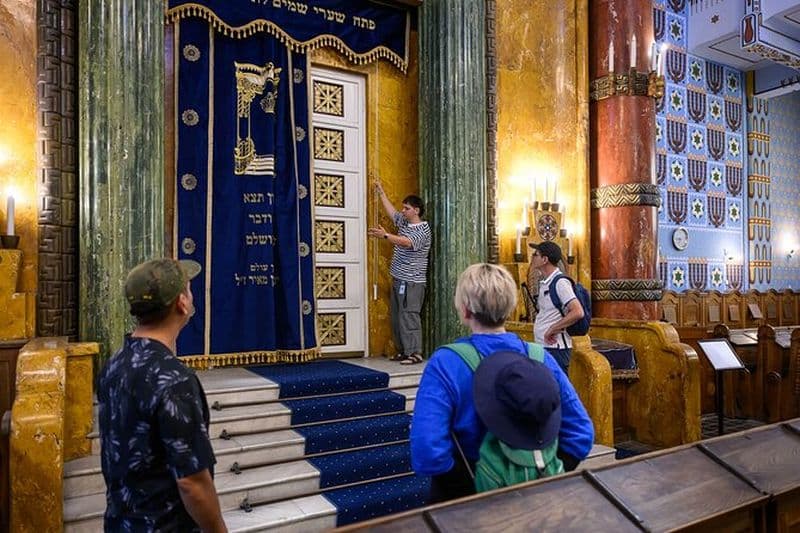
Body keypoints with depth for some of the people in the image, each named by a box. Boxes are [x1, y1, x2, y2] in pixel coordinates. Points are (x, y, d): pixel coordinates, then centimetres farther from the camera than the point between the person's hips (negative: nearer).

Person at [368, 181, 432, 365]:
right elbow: (391, 210, 27)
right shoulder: (404, 222, 14)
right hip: (398, 280, 9)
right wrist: (381, 192, 29)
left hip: (412, 282, -9)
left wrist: (385, 235, -35)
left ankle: (415, 353, -5)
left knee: (409, 318, -10)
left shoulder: (423, 229, -11)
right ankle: (403, 351, 17)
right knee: (397, 318, 10)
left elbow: (407, 242, -28)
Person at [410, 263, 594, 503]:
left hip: (468, 494, -3)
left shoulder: (445, 364, -22)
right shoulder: (540, 358, -11)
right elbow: (581, 435, -8)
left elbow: (428, 455, -31)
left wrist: (472, 483, -16)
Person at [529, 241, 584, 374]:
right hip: (542, 346, 9)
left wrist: (552, 329, -19)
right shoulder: (543, 282, 13)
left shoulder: (560, 283, -15)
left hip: (555, 348, -9)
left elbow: (578, 312, -25)